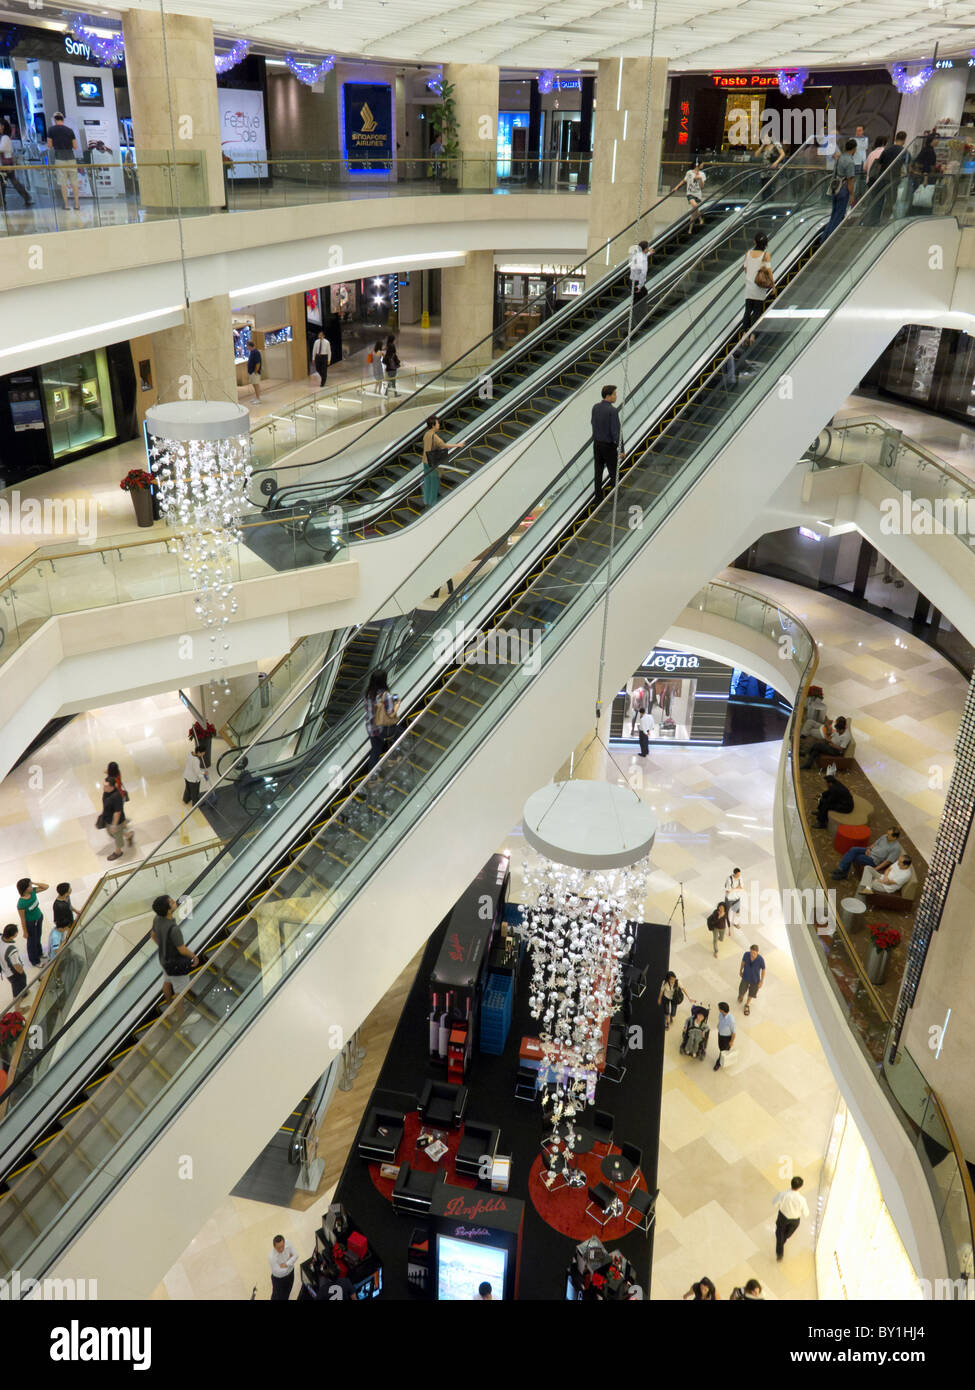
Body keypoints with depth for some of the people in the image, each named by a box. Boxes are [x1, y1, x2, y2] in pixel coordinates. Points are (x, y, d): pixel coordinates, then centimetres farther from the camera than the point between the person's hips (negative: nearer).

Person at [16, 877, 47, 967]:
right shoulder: (21, 903, -35)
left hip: (39, 918, 6)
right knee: (32, 941, 19)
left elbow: (46, 887, -11)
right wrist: (25, 932, -13)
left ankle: (39, 953, 57)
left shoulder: (32, 891, -19)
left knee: (38, 937, 30)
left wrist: (34, 883, -24)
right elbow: (22, 919, -24)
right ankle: (35, 961, 43)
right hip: (30, 923, -6)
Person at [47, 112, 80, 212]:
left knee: (63, 183, 3)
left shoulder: (52, 130, 0)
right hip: (71, 158, 1)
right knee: (74, 182, 7)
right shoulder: (70, 130, 3)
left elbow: (49, 146, 3)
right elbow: (75, 147, 5)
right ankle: (76, 204, 6)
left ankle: (66, 205, 1)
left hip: (60, 159, -1)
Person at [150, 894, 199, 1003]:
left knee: (167, 982, 32)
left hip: (164, 958, 7)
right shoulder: (174, 929, -43)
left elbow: (153, 935, 1)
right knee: (180, 990, 19)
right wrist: (194, 956, -9)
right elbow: (182, 950, -29)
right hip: (176, 964, -7)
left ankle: (170, 1004, 58)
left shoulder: (157, 918, -20)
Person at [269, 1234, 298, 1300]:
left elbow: (296, 1255, -18)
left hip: (290, 1272, 4)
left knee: (287, 1292, 29)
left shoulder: (288, 1243, -27)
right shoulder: (271, 1257, -39)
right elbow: (279, 1272, -32)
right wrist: (290, 1260, -23)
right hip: (279, 1279, -4)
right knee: (278, 1296, 19)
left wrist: (286, 1264, -32)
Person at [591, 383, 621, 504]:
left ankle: (598, 500, 18)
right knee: (614, 475, 5)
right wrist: (621, 449, -14)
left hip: (597, 444, 6)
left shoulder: (595, 408, -1)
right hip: (609, 446, -6)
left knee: (598, 473, 12)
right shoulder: (613, 411, -23)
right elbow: (616, 431, -22)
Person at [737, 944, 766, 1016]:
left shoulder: (761, 959, -34)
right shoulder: (746, 954, -28)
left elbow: (763, 970, -15)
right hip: (745, 977, 1)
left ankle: (747, 1005, 52)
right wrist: (740, 971, 10)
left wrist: (762, 981, -8)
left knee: (752, 992, 22)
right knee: (742, 990, 20)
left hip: (755, 980, -1)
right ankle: (742, 995, 58)